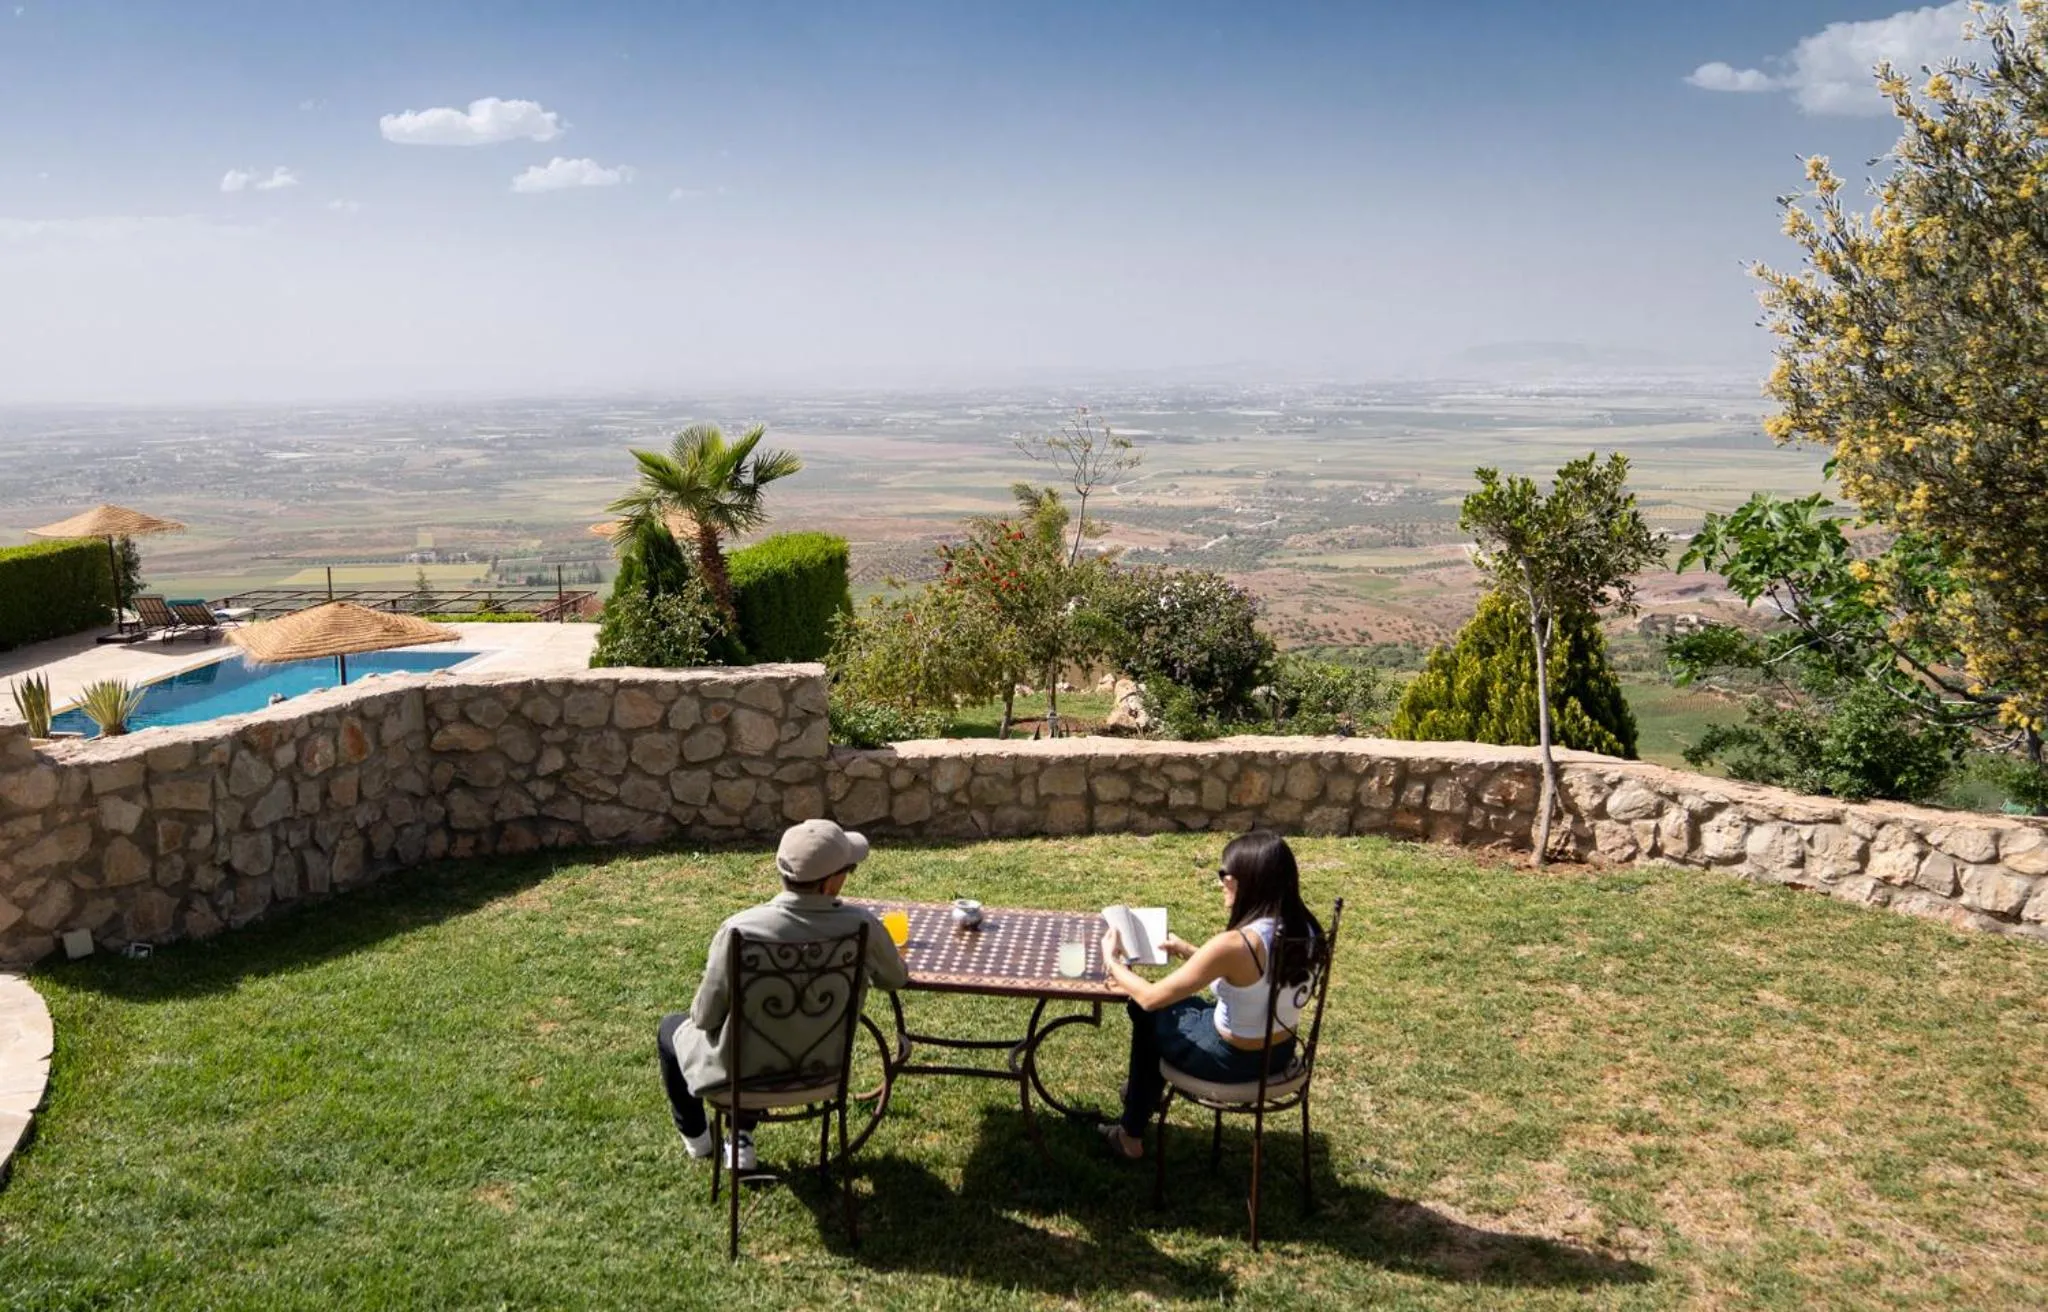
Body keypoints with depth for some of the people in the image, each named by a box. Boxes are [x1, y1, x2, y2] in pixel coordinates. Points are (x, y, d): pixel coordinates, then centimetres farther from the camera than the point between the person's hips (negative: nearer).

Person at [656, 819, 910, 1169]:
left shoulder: (740, 930, -29)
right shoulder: (862, 926, -23)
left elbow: (706, 1016, -16)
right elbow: (896, 979, -1)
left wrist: (699, 1012, 7)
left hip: (739, 1072, -3)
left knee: (672, 1027, 30)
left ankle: (696, 1136, 49)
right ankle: (743, 1139, 36)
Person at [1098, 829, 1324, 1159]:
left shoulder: (1235, 944, -31)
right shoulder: (1302, 928, -8)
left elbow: (1151, 998, -22)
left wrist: (1112, 961, -6)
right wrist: (1191, 952, 12)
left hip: (1235, 1059, -7)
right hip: (1280, 1053, 7)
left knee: (1149, 1015, 19)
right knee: (1178, 1005, 25)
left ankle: (1131, 1135, 34)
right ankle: (1145, 1093, 44)